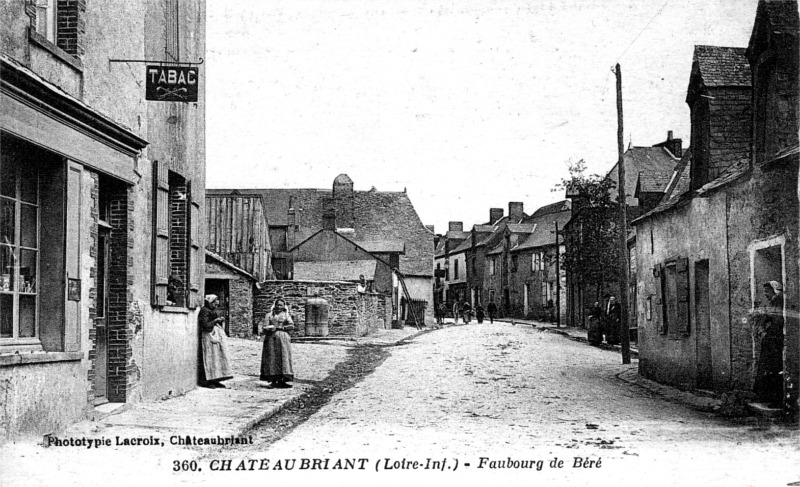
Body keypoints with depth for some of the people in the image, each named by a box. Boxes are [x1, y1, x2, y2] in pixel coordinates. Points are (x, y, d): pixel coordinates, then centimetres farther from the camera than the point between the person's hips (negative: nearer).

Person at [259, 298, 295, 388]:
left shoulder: (286, 315, 13)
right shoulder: (269, 315, 13)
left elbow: (292, 326, -2)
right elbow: (264, 327, 3)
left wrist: (279, 328, -8)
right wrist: (269, 329, -18)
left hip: (282, 340, 0)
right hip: (271, 339, 0)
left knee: (283, 358, -6)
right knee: (271, 359, -4)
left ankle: (281, 380, -4)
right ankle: (273, 381, -2)